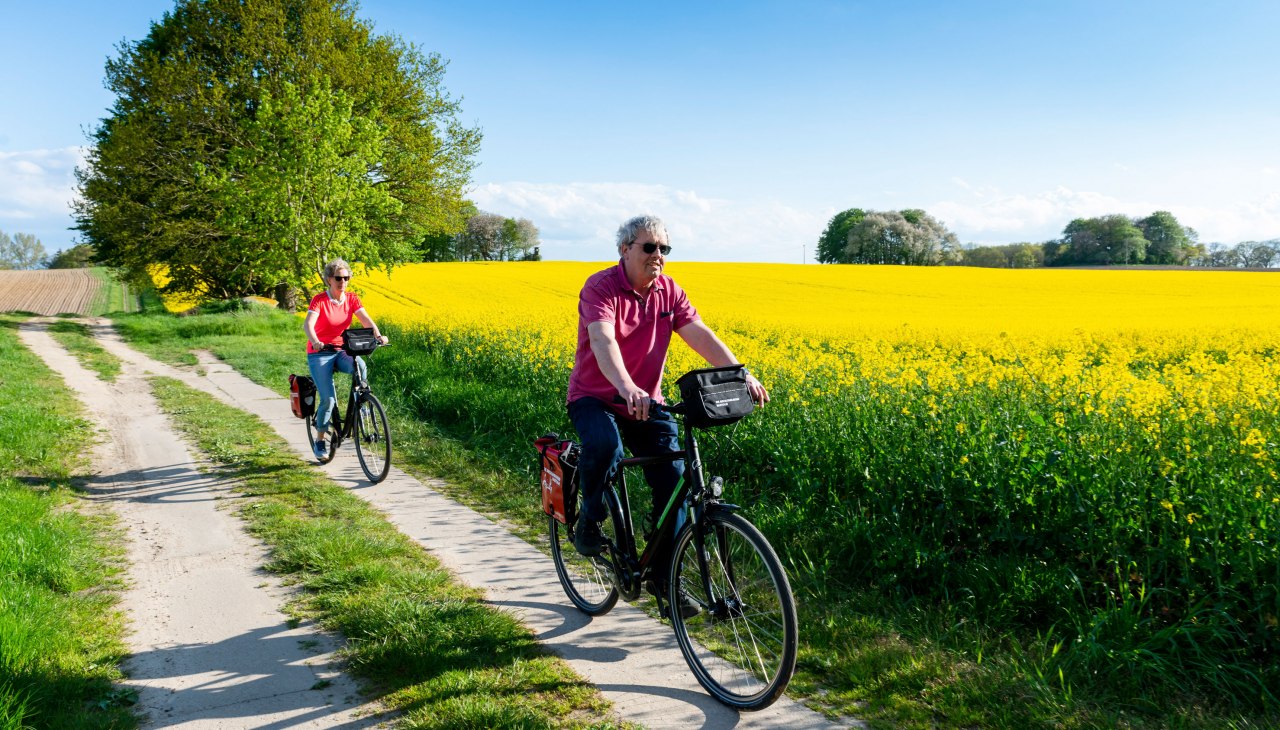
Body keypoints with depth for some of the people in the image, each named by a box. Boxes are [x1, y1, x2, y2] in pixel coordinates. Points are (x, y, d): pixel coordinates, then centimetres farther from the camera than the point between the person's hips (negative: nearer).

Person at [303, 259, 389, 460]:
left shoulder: (352, 298, 0)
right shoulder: (319, 300, -12)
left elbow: (366, 320, -13)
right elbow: (307, 324, -26)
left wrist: (378, 335, -34)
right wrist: (315, 342, -48)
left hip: (341, 350, 3)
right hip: (319, 353, -3)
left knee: (360, 366, -33)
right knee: (328, 398, -13)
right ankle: (320, 439, 8)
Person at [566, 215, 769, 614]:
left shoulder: (669, 291, 0)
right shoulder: (601, 287, -17)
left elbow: (700, 335, -9)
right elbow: (603, 340, -34)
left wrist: (741, 375, -24)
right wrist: (626, 388, -53)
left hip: (647, 401, 5)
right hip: (595, 397, -5)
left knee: (673, 477, -8)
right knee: (604, 447, -36)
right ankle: (588, 521, -4)